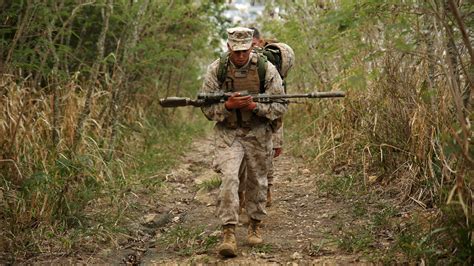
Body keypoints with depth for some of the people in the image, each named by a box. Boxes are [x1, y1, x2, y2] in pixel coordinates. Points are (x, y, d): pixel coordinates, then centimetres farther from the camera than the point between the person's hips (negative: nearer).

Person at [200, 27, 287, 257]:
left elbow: (281, 106, -7)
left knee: (257, 181, 11)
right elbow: (206, 107, -5)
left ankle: (255, 225, 31)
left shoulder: (266, 69, -9)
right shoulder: (216, 69, -8)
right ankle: (229, 233, -13)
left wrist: (255, 107, -23)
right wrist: (228, 106, -24)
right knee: (229, 178, -16)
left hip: (258, 133, 1)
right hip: (227, 133, -1)